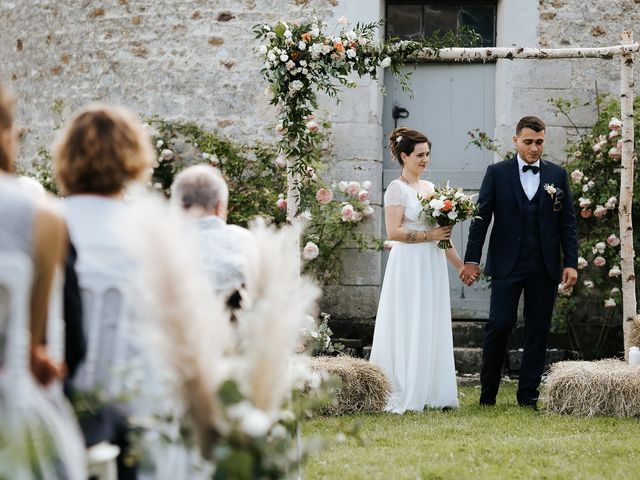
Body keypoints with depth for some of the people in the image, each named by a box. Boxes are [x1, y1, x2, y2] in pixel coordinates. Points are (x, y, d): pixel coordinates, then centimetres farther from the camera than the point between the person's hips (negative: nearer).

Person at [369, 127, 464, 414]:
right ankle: (404, 397, -2)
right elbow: (393, 232, -15)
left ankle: (431, 393, 11)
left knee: (433, 329, 7)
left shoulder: (430, 188, 15)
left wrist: (460, 264, 20)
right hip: (409, 265, -7)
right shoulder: (397, 189, -7)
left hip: (433, 265, 7)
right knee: (408, 329, -5)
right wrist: (429, 235, -17)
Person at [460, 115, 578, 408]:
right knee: (500, 324, -9)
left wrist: (571, 263, 0)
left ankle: (528, 394, 11)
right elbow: (481, 218, 1)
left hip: (545, 267, 2)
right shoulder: (497, 173, 3)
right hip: (507, 264, -2)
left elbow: (567, 223, 8)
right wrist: (471, 260, -6)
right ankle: (488, 392, 5)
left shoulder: (558, 175, 8)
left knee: (538, 330, 4)